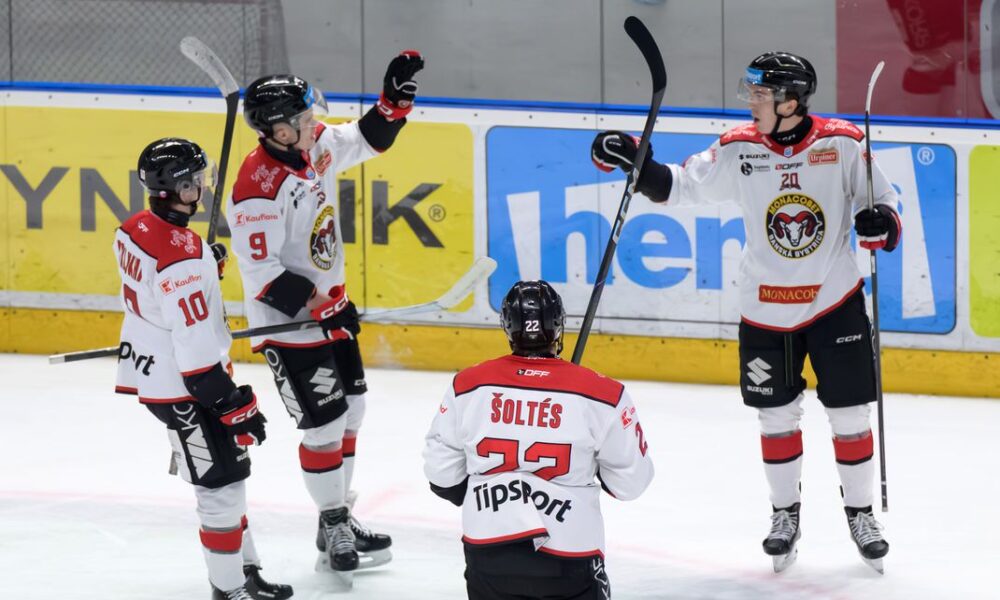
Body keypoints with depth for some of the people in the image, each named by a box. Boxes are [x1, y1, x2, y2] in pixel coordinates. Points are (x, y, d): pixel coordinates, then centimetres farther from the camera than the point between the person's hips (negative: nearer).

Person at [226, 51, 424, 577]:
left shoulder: (316, 147, -5)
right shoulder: (258, 187, -28)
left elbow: (368, 139, 12)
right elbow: (262, 274, -26)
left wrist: (397, 95, -5)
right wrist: (321, 305, -24)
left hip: (329, 307, 9)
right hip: (288, 323, -9)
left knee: (350, 410, 16)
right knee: (324, 426, -3)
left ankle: (341, 519, 30)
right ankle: (334, 528, 13)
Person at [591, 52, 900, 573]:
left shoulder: (842, 144, -10)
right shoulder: (739, 149, -6)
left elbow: (880, 197, -1)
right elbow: (678, 185, 1)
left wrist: (881, 222, -22)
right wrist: (632, 161, -13)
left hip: (835, 300, -1)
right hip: (766, 309, 2)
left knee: (849, 412, 3)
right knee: (776, 414, 9)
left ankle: (860, 513, 19)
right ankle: (785, 512, 26)